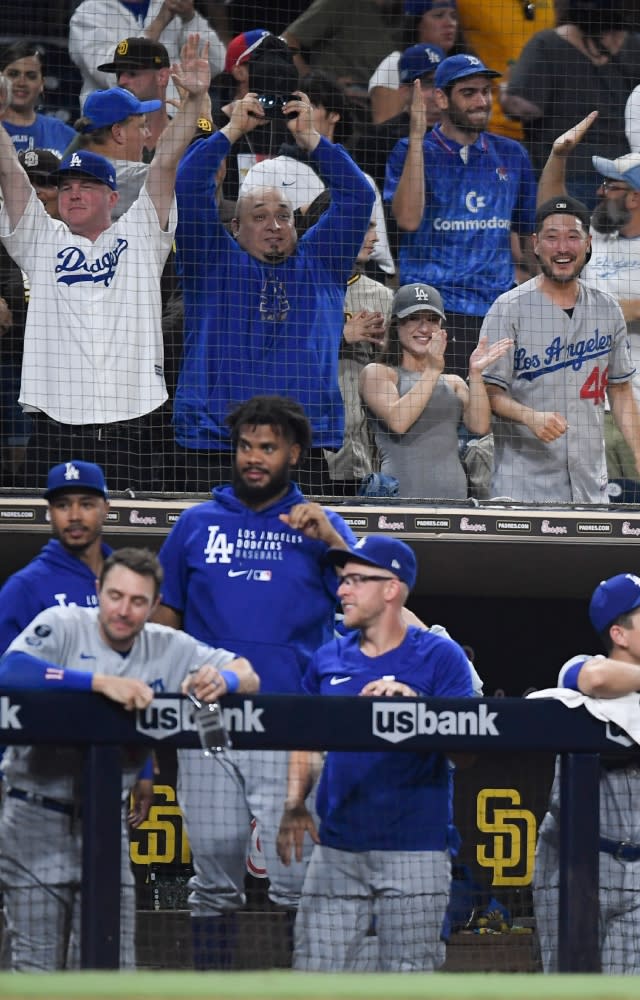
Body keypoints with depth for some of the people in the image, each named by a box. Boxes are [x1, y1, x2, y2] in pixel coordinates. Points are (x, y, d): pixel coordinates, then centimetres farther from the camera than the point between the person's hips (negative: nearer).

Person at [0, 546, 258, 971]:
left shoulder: (167, 648, 5)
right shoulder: (63, 626, -9)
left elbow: (247, 675, 6)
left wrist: (220, 680, -20)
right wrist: (102, 682, -37)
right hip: (36, 819, -5)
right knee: (38, 969, -2)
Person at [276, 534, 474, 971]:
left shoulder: (440, 656, -1)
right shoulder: (329, 659, 12)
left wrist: (413, 704, -25)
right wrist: (294, 805, 5)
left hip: (416, 852, -4)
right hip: (337, 849, 4)